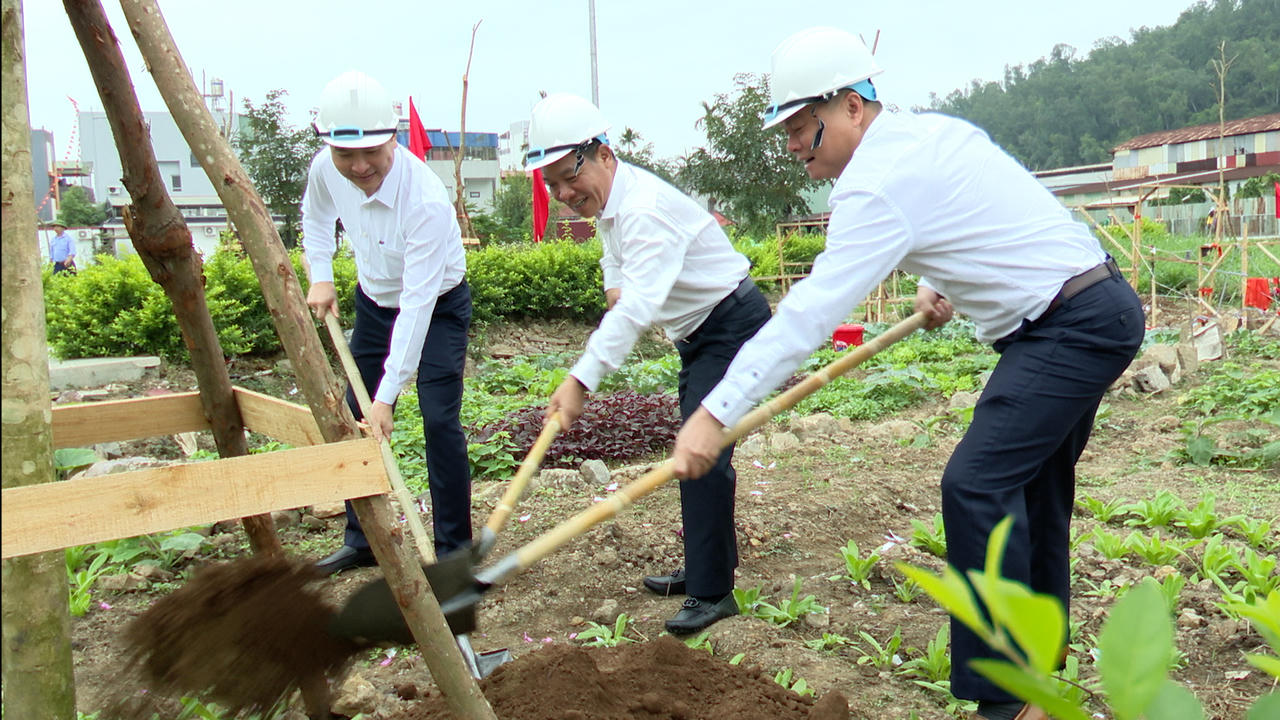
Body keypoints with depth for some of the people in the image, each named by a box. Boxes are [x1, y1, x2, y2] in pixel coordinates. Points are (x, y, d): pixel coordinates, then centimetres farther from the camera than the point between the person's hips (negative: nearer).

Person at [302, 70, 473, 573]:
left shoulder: (426, 201, -36)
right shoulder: (325, 170, -17)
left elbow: (417, 304, -37)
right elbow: (316, 216, 10)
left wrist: (387, 396, -39)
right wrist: (320, 277, -3)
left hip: (437, 307, -6)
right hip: (374, 302, 6)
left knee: (439, 421, -16)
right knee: (353, 419, 7)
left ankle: (454, 551, -2)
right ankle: (360, 540, 23)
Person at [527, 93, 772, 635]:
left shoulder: (645, 207, -28)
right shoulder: (605, 202, 4)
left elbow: (640, 305, -41)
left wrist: (581, 378, -51)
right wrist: (612, 283, 1)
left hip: (732, 325, -10)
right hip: (698, 333, 10)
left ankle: (712, 591, -8)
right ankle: (707, 568, 28)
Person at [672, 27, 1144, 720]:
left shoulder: (880, 182, -22)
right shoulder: (929, 130, 8)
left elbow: (812, 308, -30)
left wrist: (717, 412, -32)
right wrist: (938, 284, 25)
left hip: (1071, 325, -11)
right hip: (1095, 308, 11)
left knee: (977, 484, -18)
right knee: (1031, 483, 18)